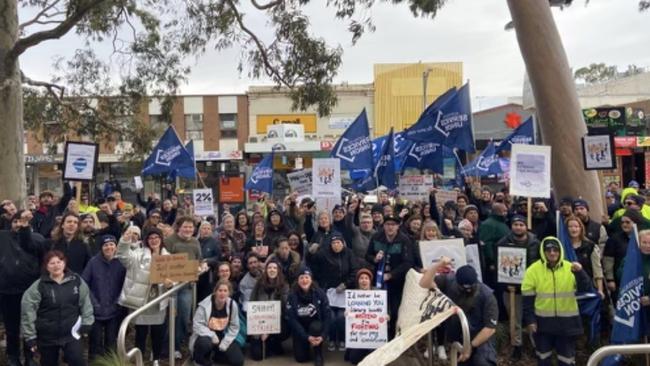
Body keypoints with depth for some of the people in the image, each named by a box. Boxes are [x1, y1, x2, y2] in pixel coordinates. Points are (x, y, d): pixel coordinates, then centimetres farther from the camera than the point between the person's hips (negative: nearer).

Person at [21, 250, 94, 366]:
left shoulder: (76, 281, -2)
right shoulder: (39, 286, -8)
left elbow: (85, 302, 6)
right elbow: (28, 311, -6)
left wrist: (86, 323, 1)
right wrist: (30, 337, -5)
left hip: (71, 333, 0)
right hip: (47, 336, 0)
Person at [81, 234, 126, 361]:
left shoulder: (121, 263, -3)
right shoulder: (94, 262, -6)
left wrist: (119, 302, -8)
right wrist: (93, 302, -10)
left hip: (114, 310, 1)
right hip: (96, 310, -1)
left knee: (111, 342, 11)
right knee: (96, 341, 7)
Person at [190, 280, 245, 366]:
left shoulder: (233, 305, -11)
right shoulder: (205, 305, -20)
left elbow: (234, 327, -4)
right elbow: (197, 325, -18)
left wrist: (225, 342, -13)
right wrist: (212, 335, -27)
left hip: (223, 337, 3)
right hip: (207, 336, -3)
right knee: (205, 343, -40)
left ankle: (217, 355, 18)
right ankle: (200, 359, -4)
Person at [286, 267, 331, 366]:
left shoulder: (319, 293, -12)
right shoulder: (292, 296, -13)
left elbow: (327, 316, -13)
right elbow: (291, 319, -16)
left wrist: (322, 335, -25)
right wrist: (306, 337, -24)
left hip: (316, 325, 0)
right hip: (299, 328, 1)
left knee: (315, 327, -35)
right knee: (301, 358, -10)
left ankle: (318, 356, -10)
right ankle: (306, 345, 26)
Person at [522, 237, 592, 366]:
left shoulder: (570, 268, -2)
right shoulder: (533, 270, -7)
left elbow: (585, 289, -9)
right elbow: (528, 298, -5)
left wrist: (580, 272, -24)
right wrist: (529, 320, -8)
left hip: (566, 321, 1)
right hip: (543, 321, -1)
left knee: (566, 356, 12)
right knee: (543, 355, 14)